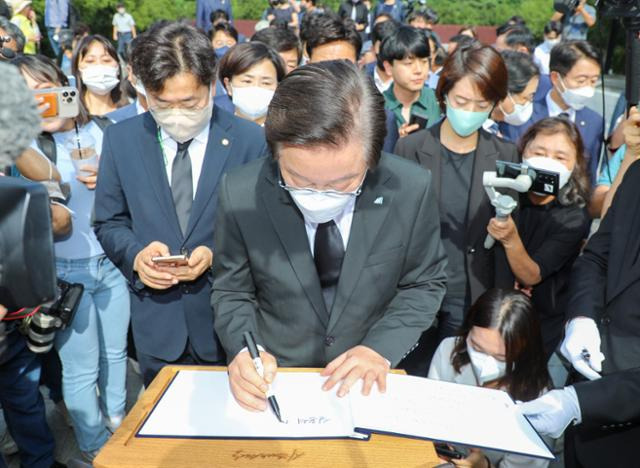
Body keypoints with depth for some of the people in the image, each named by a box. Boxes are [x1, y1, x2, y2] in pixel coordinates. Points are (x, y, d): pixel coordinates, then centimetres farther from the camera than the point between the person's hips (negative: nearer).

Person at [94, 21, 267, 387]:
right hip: (155, 322, 2)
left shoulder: (251, 140, -8)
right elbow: (109, 223, 6)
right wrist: (136, 254, -15)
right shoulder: (121, 140, -1)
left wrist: (218, 255, -19)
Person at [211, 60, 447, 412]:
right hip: (275, 377, 0)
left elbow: (423, 284, 0)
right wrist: (244, 350, -17)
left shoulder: (411, 189, -15)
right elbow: (232, 292, 0)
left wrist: (382, 348, -13)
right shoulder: (240, 196, -14)